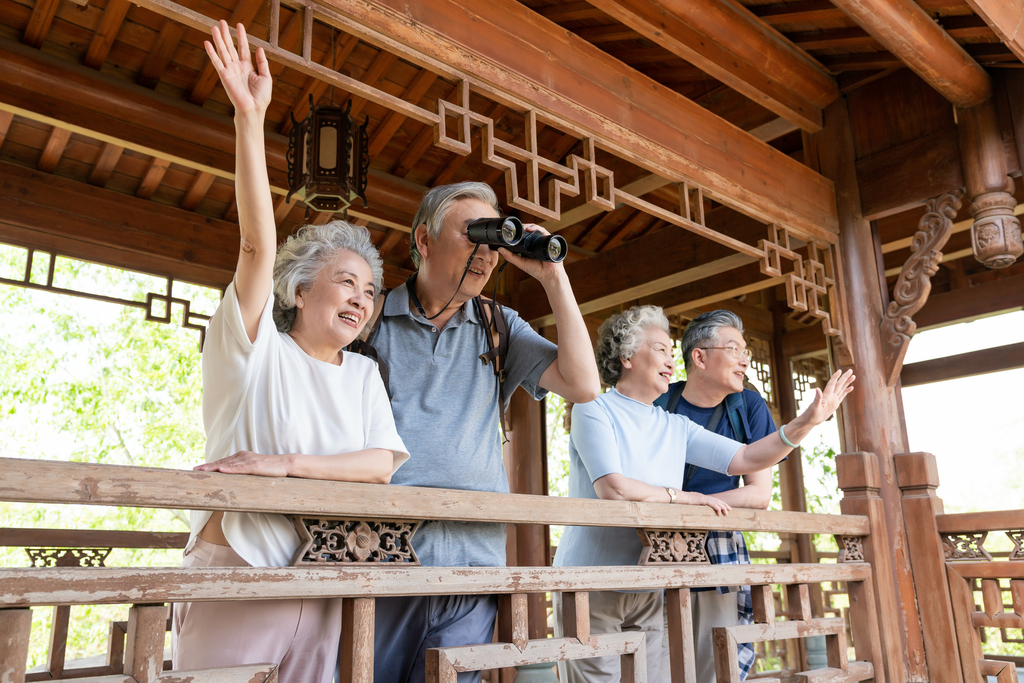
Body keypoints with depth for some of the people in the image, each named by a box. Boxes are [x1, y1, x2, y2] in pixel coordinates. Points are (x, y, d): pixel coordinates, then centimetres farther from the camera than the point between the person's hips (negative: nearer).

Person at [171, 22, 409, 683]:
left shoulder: (364, 374, 10)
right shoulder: (256, 350, -2)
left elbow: (384, 463, -3)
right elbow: (259, 245, -15)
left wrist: (287, 463, -16)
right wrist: (250, 118, -23)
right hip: (234, 574, -4)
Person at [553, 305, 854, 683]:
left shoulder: (676, 427, 10)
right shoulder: (593, 410, -8)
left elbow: (745, 458, 6)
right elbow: (612, 488, -21)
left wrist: (808, 420, -3)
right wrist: (684, 497, -11)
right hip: (591, 586, -5)